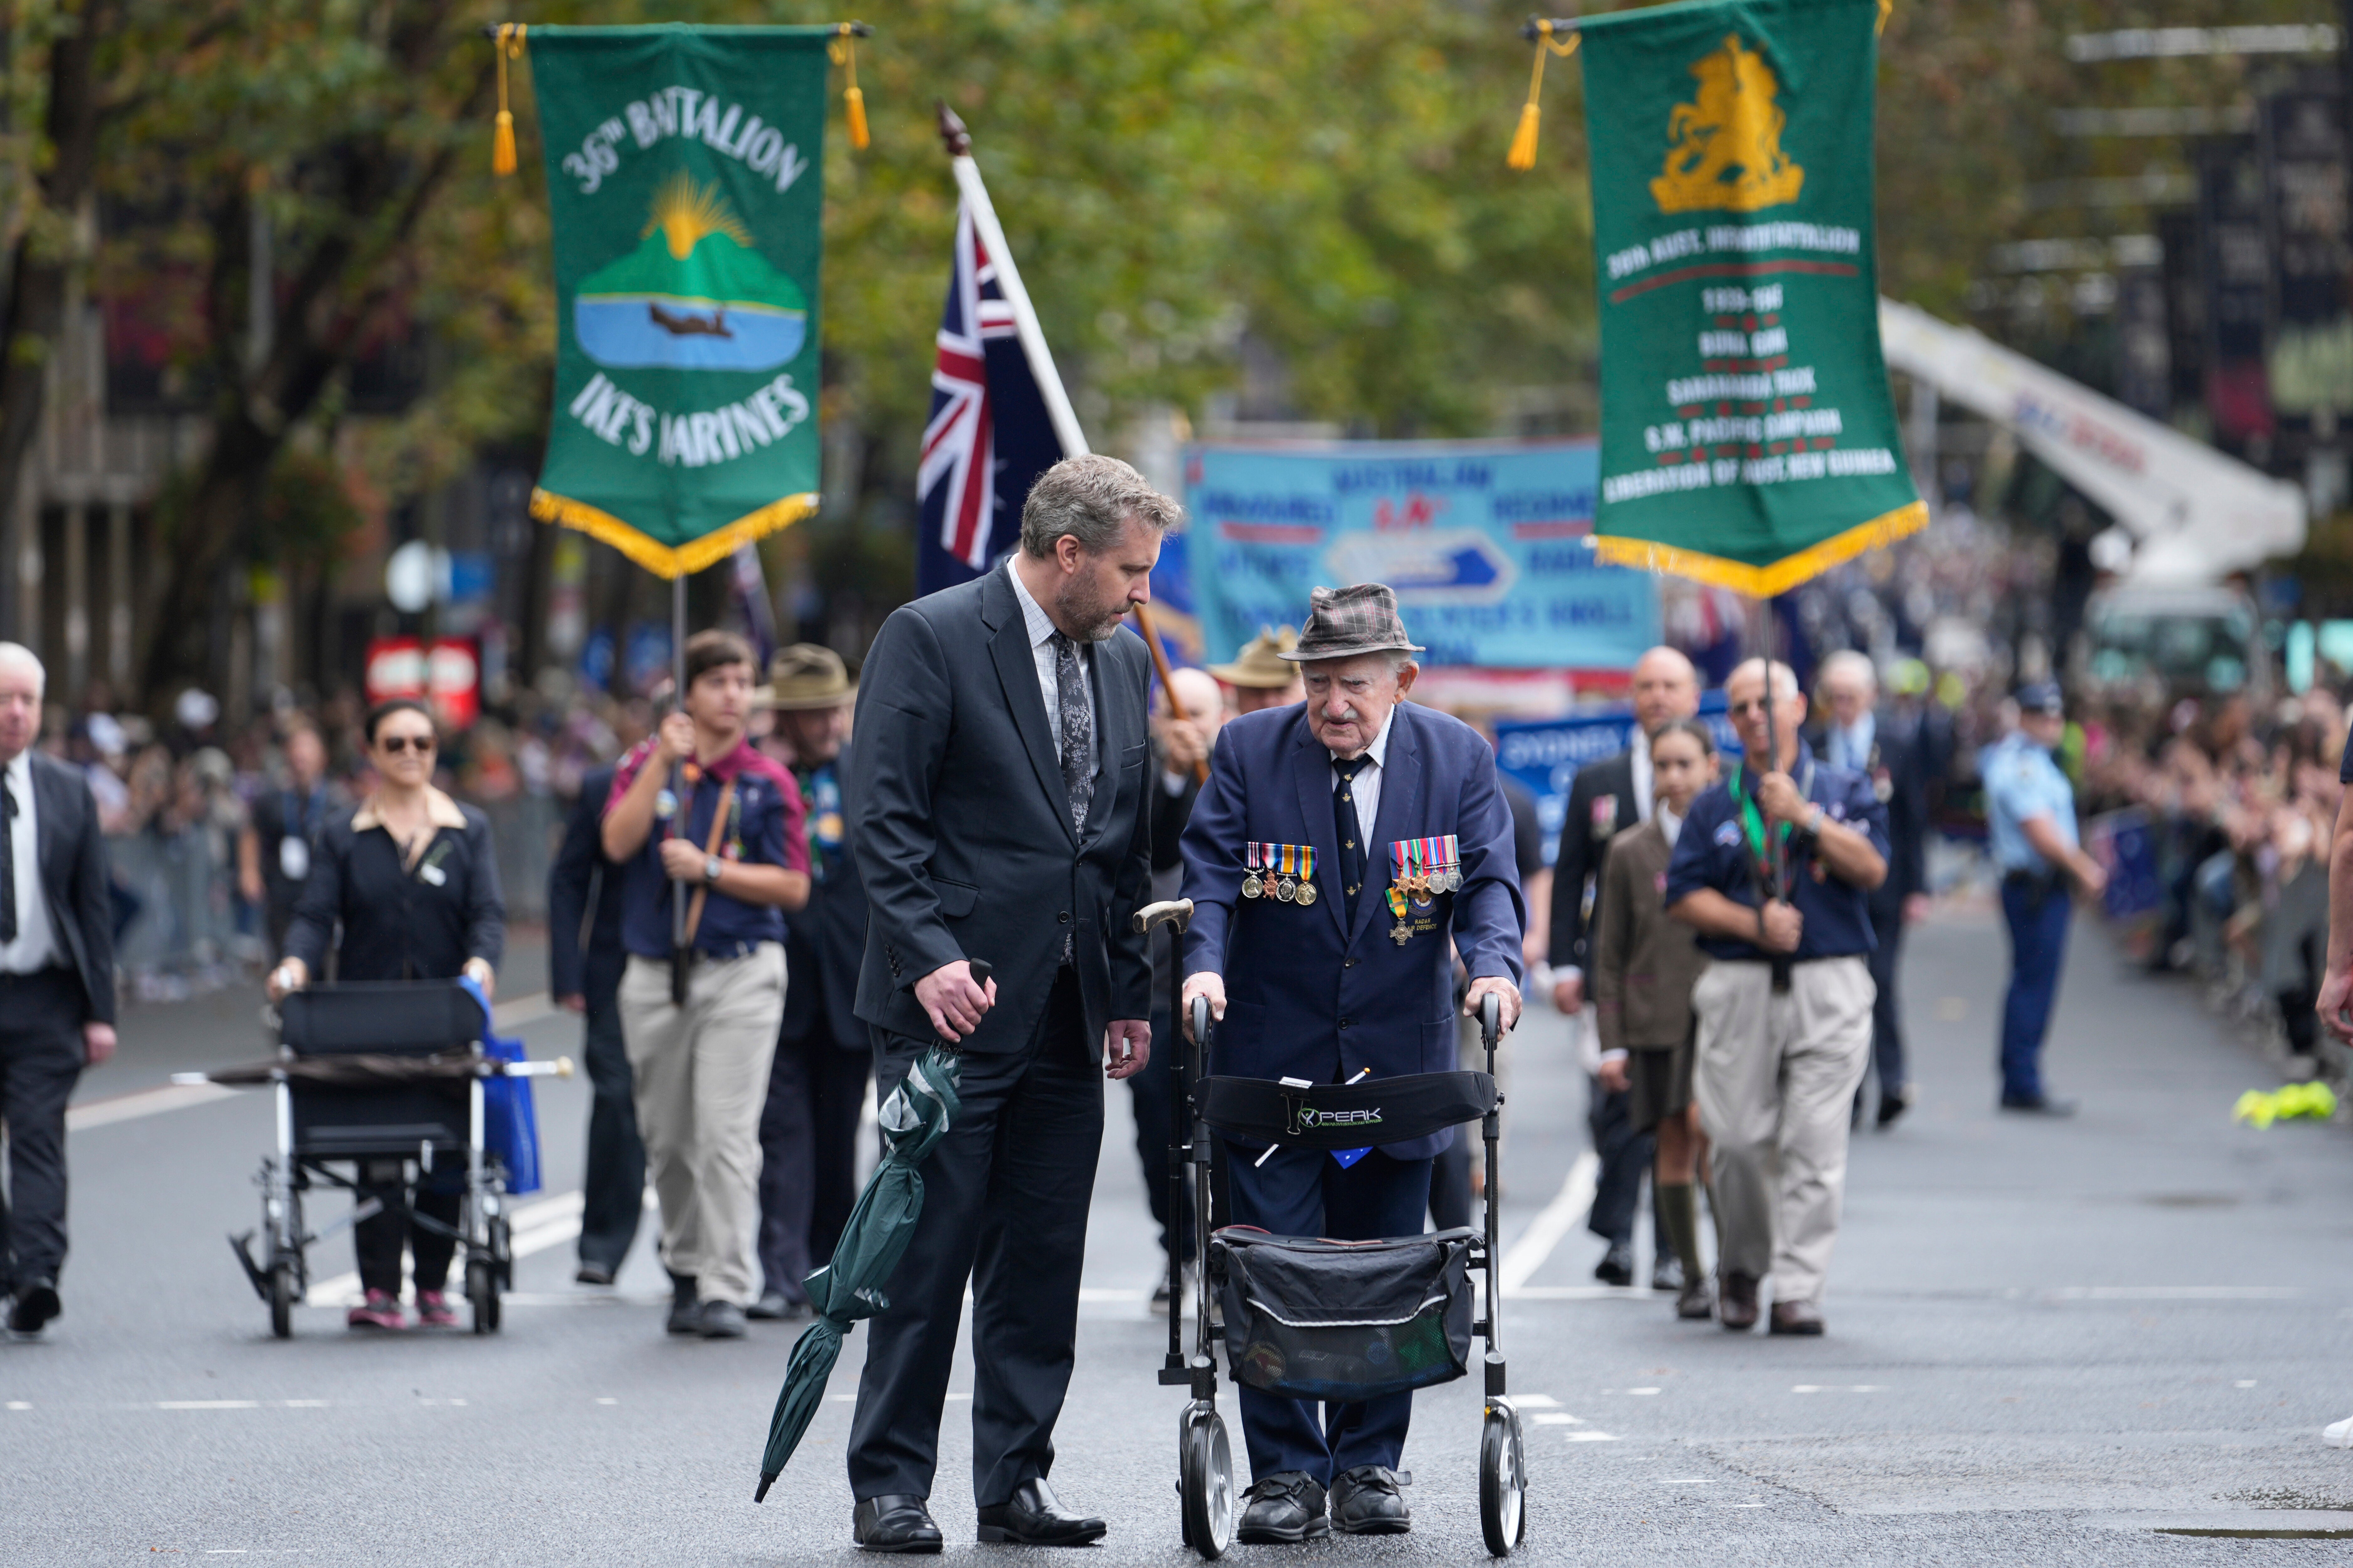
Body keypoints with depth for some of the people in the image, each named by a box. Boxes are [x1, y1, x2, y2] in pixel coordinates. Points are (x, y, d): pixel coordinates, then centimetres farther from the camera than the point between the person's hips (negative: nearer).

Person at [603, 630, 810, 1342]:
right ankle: (686, 1272, 23)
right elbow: (618, 843, -9)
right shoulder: (644, 766, 8)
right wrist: (664, 762, -14)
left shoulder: (767, 783, 2)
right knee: (667, 1138, 9)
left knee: (727, 1133, -12)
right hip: (656, 972, 3)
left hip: (742, 971, -3)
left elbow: (794, 887, -1)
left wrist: (711, 869, -11)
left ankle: (726, 1288, -14)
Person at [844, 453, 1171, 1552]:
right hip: (959, 1003, -6)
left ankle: (1015, 1482, 13)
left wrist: (1132, 991, 12)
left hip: (1070, 1009, 6)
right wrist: (930, 957, -19)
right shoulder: (929, 638, -6)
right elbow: (885, 818, -10)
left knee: (1044, 1257, 7)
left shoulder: (1123, 660, 14)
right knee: (931, 1246, -5)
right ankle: (890, 1490, 1)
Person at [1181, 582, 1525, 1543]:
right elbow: (1211, 871, -6)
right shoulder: (1248, 752, -1)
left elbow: (1489, 880, -3)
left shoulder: (1458, 759, 2)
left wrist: (1495, 964, -22)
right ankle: (1285, 1474, 1)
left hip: (1398, 1060, 1)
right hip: (1271, 1058, -1)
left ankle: (1368, 1470, 15)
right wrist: (1205, 961, -25)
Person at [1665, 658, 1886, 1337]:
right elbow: (1685, 897, 4)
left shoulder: (1844, 792, 11)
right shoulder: (1715, 807, 12)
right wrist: (1754, 923, -10)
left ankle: (1798, 1287, -5)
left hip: (1829, 986, -1)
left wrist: (1803, 817, -12)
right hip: (1740, 987, 1)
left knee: (1815, 1145, -7)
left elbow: (1871, 869, -4)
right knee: (1738, 1141, -1)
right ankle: (1740, 1269, 20)